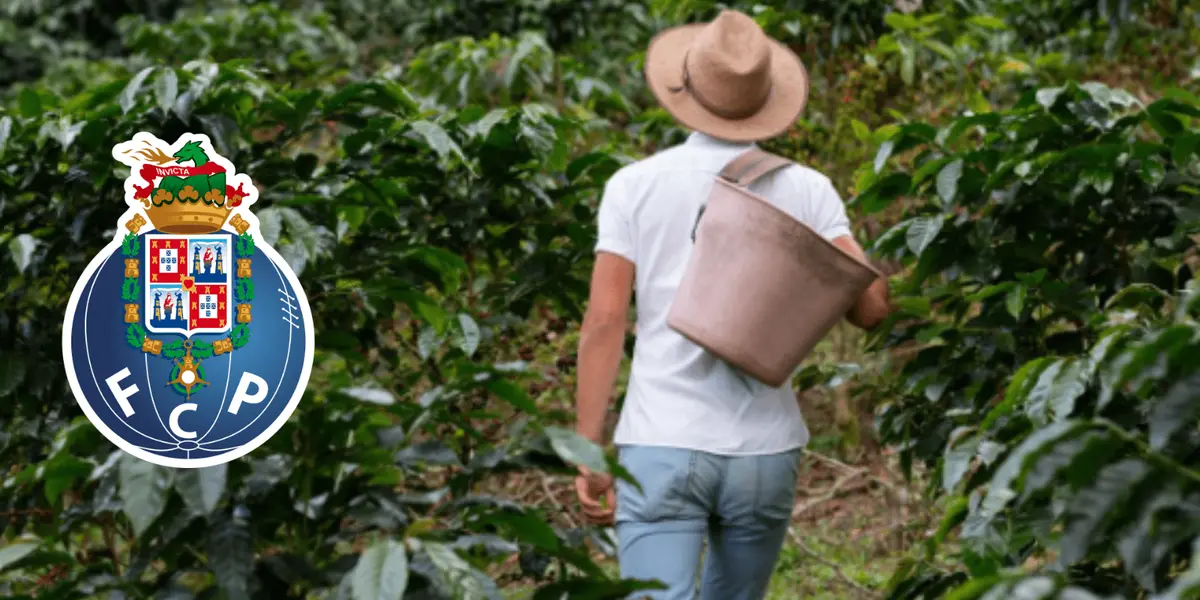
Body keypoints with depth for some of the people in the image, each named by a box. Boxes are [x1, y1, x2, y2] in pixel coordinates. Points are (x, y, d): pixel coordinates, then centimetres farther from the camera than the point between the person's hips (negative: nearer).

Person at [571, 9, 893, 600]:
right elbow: (870, 306, -4)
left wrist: (589, 452, 1)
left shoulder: (635, 184, 1)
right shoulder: (806, 190, 3)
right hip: (765, 448, 2)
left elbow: (604, 320, -3)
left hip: (661, 446, -2)